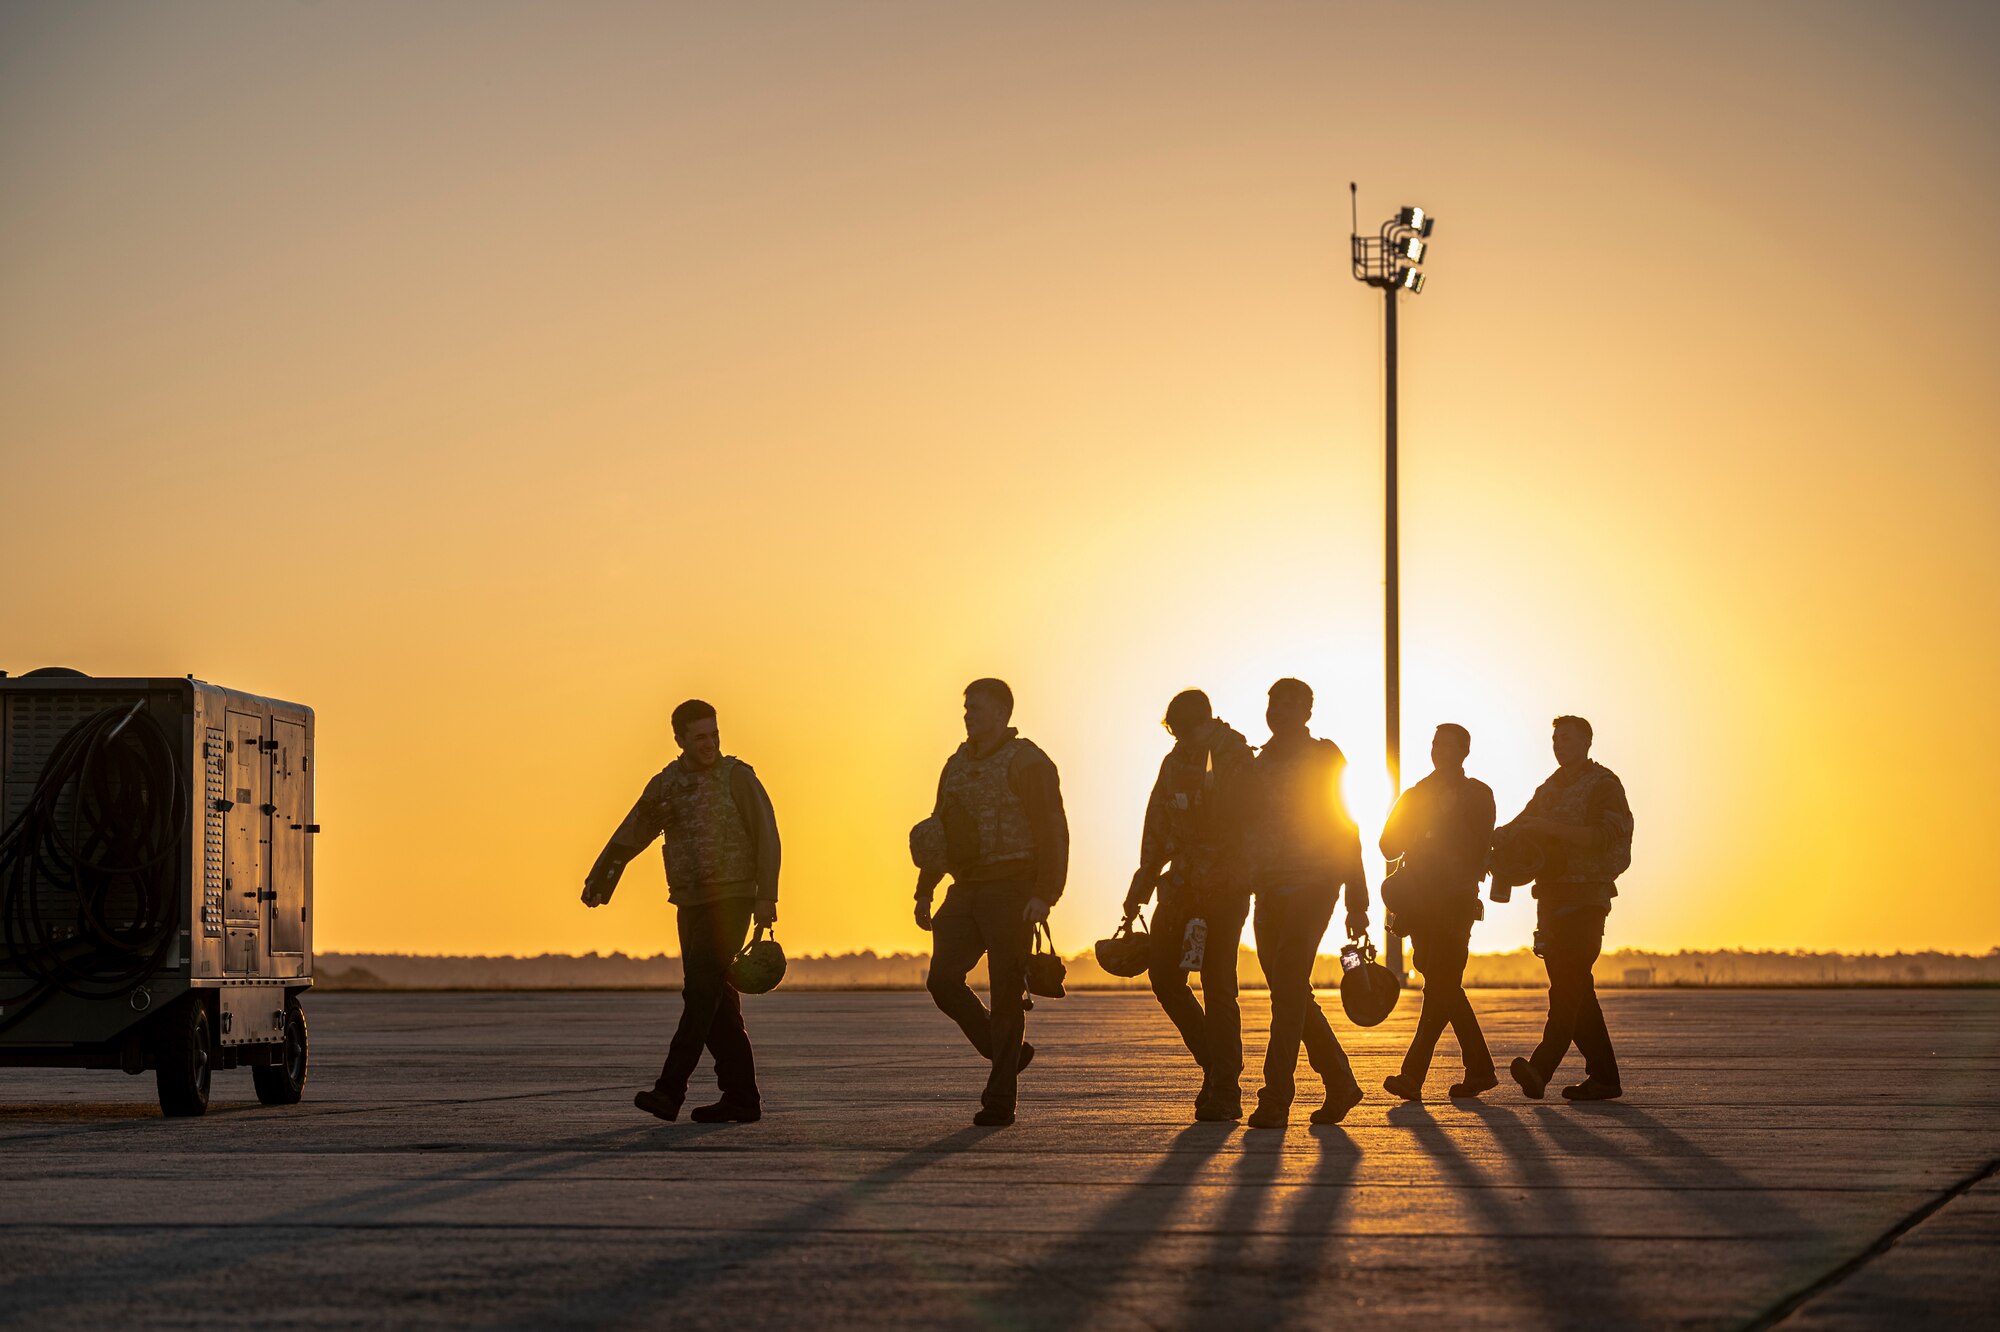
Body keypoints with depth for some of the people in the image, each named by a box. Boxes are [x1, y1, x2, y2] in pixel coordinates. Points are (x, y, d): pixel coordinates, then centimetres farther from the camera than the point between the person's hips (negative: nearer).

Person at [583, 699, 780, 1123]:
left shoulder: (737, 777, -4)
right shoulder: (666, 785, 9)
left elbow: (766, 837, -7)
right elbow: (629, 836, 9)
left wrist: (767, 897, -15)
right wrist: (597, 879, -3)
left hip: (730, 901, -6)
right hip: (690, 904, 6)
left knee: (702, 990, -16)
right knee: (717, 1002, 7)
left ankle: (670, 1091, -24)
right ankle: (741, 1099, 12)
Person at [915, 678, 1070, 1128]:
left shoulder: (1028, 763, -7)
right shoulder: (957, 766, 16)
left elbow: (1053, 833, -12)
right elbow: (939, 829, 22)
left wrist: (1044, 894, -22)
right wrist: (924, 891, 15)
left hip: (1013, 891, -7)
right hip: (966, 891, 7)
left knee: (1004, 993, -6)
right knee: (943, 980, -8)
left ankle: (1000, 1100, -1)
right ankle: (1007, 1052, 13)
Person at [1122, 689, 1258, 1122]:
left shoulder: (1239, 763, -9)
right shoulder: (1174, 764, 11)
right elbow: (1156, 830, 16)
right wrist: (1141, 888, 14)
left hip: (1226, 890, -6)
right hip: (1182, 886, 6)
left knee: (1218, 985, -8)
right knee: (1164, 976, 1)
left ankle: (1224, 1092, -4)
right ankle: (1213, 1063, 19)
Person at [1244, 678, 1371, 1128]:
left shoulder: (1326, 760, 0)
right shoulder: (1260, 765, 15)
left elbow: (1347, 833, -1)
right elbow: (1243, 829, 21)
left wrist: (1357, 904, -4)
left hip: (1312, 887, -6)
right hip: (1270, 889, 6)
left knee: (1288, 985, -15)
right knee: (1290, 991, 8)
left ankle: (1276, 1098, -17)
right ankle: (1340, 1083, 21)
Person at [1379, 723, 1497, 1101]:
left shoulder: (1477, 795, 5)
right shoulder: (1417, 794, 18)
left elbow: (1478, 850, -3)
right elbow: (1390, 846, 9)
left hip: (1455, 903, -6)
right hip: (1419, 902, 6)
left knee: (1440, 987, -13)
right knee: (1445, 988, 8)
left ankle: (1413, 1075, -20)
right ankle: (1479, 1068, 17)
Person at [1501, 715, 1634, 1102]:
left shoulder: (1604, 785, -4)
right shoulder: (1551, 788, 20)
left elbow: (1605, 836, -18)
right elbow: (1518, 830, 20)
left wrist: (1550, 827, -23)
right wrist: (1504, 834, -4)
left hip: (1586, 898, -8)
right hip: (1553, 896, 8)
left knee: (1567, 983, -17)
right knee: (1575, 988, 6)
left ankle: (1541, 1069, -29)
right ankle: (1604, 1076, 10)